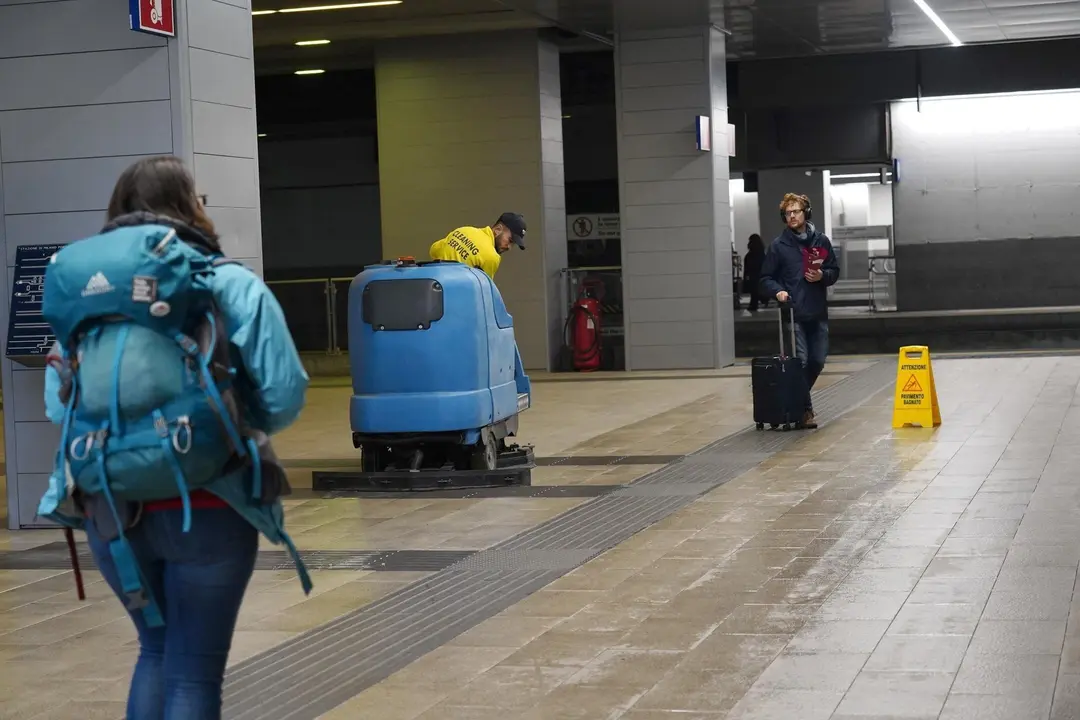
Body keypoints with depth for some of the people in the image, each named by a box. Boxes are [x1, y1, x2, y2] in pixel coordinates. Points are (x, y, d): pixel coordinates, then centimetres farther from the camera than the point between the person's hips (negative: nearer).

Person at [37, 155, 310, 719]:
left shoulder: (79, 285, 4)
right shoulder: (229, 284, -6)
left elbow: (58, 408, 3)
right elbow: (283, 397, -8)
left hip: (109, 510, 4)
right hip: (206, 508, -4)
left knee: (157, 650, 24)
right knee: (195, 669, 9)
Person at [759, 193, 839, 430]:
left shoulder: (821, 241, 8)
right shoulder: (779, 246, 0)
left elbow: (834, 271, 15)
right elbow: (766, 278, 3)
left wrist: (822, 275, -7)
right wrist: (777, 291, -16)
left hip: (818, 313, 4)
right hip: (794, 313, -3)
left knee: (818, 361, 7)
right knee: (800, 361, -8)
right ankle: (805, 409, 1)